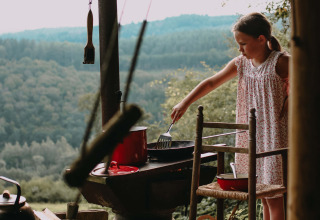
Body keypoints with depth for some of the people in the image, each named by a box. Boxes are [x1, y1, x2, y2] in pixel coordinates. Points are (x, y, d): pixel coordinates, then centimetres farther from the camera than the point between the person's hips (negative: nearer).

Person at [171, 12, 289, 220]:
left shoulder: (280, 62, -12)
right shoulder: (241, 63, 5)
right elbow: (212, 82, 9)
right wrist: (185, 103, 5)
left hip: (273, 136, -6)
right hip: (250, 136, 6)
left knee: (274, 197, -3)